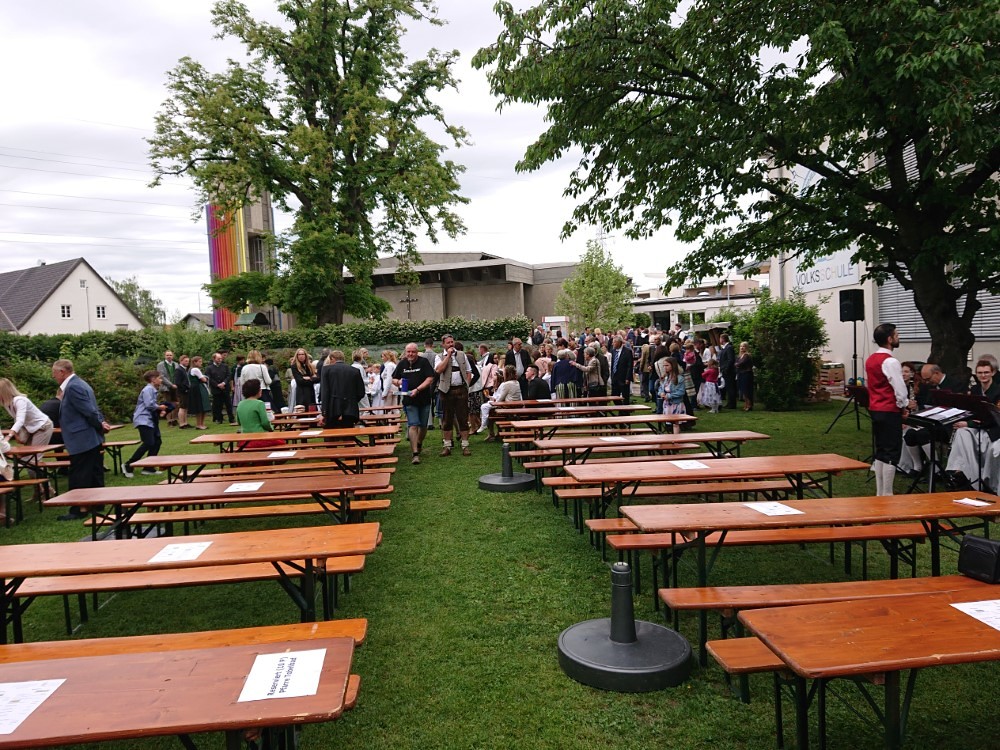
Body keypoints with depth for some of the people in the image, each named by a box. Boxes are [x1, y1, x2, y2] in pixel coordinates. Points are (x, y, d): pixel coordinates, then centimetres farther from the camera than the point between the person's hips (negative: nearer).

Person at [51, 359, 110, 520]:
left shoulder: (73, 387, -17)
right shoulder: (78, 384, 16)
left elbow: (89, 411, -21)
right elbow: (93, 409, 16)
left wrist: (100, 426, -8)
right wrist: (101, 423, 1)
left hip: (81, 440, -10)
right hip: (92, 439, 10)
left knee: (78, 478, -2)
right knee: (94, 475, 15)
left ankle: (77, 511, 5)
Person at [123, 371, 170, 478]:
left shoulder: (153, 390, 19)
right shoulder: (148, 389, -12)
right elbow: (149, 404, -22)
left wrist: (160, 411, 5)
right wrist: (160, 407, -5)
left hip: (150, 420, 11)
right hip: (143, 420, -11)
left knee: (157, 442, 8)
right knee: (148, 443, -18)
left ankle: (148, 468, 11)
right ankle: (128, 465, -11)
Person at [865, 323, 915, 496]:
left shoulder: (870, 359, 10)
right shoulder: (890, 362, -17)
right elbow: (899, 391, -18)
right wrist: (907, 404, 2)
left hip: (875, 409, 9)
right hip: (890, 412, -9)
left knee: (880, 452, 14)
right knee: (891, 455, -2)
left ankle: (880, 493, 19)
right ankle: (887, 494, 1)